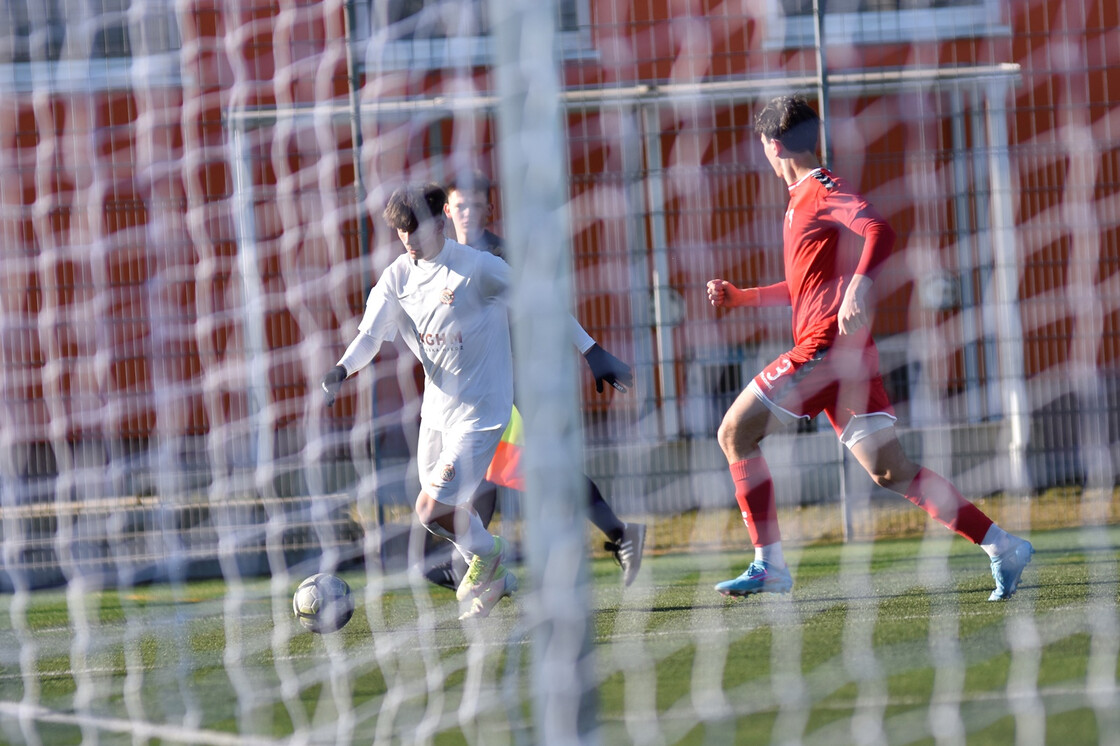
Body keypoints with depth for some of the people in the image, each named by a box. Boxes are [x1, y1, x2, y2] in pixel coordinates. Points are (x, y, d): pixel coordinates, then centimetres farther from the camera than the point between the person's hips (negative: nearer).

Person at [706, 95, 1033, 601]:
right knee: (892, 473, 2)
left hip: (826, 346, -9)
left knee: (735, 433, -3)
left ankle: (770, 565, -4)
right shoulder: (800, 201, 25)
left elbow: (878, 230, -23)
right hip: (839, 352, 9)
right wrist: (739, 297, 33)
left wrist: (858, 286, -37)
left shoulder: (821, 189, -5)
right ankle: (1003, 548, -5)